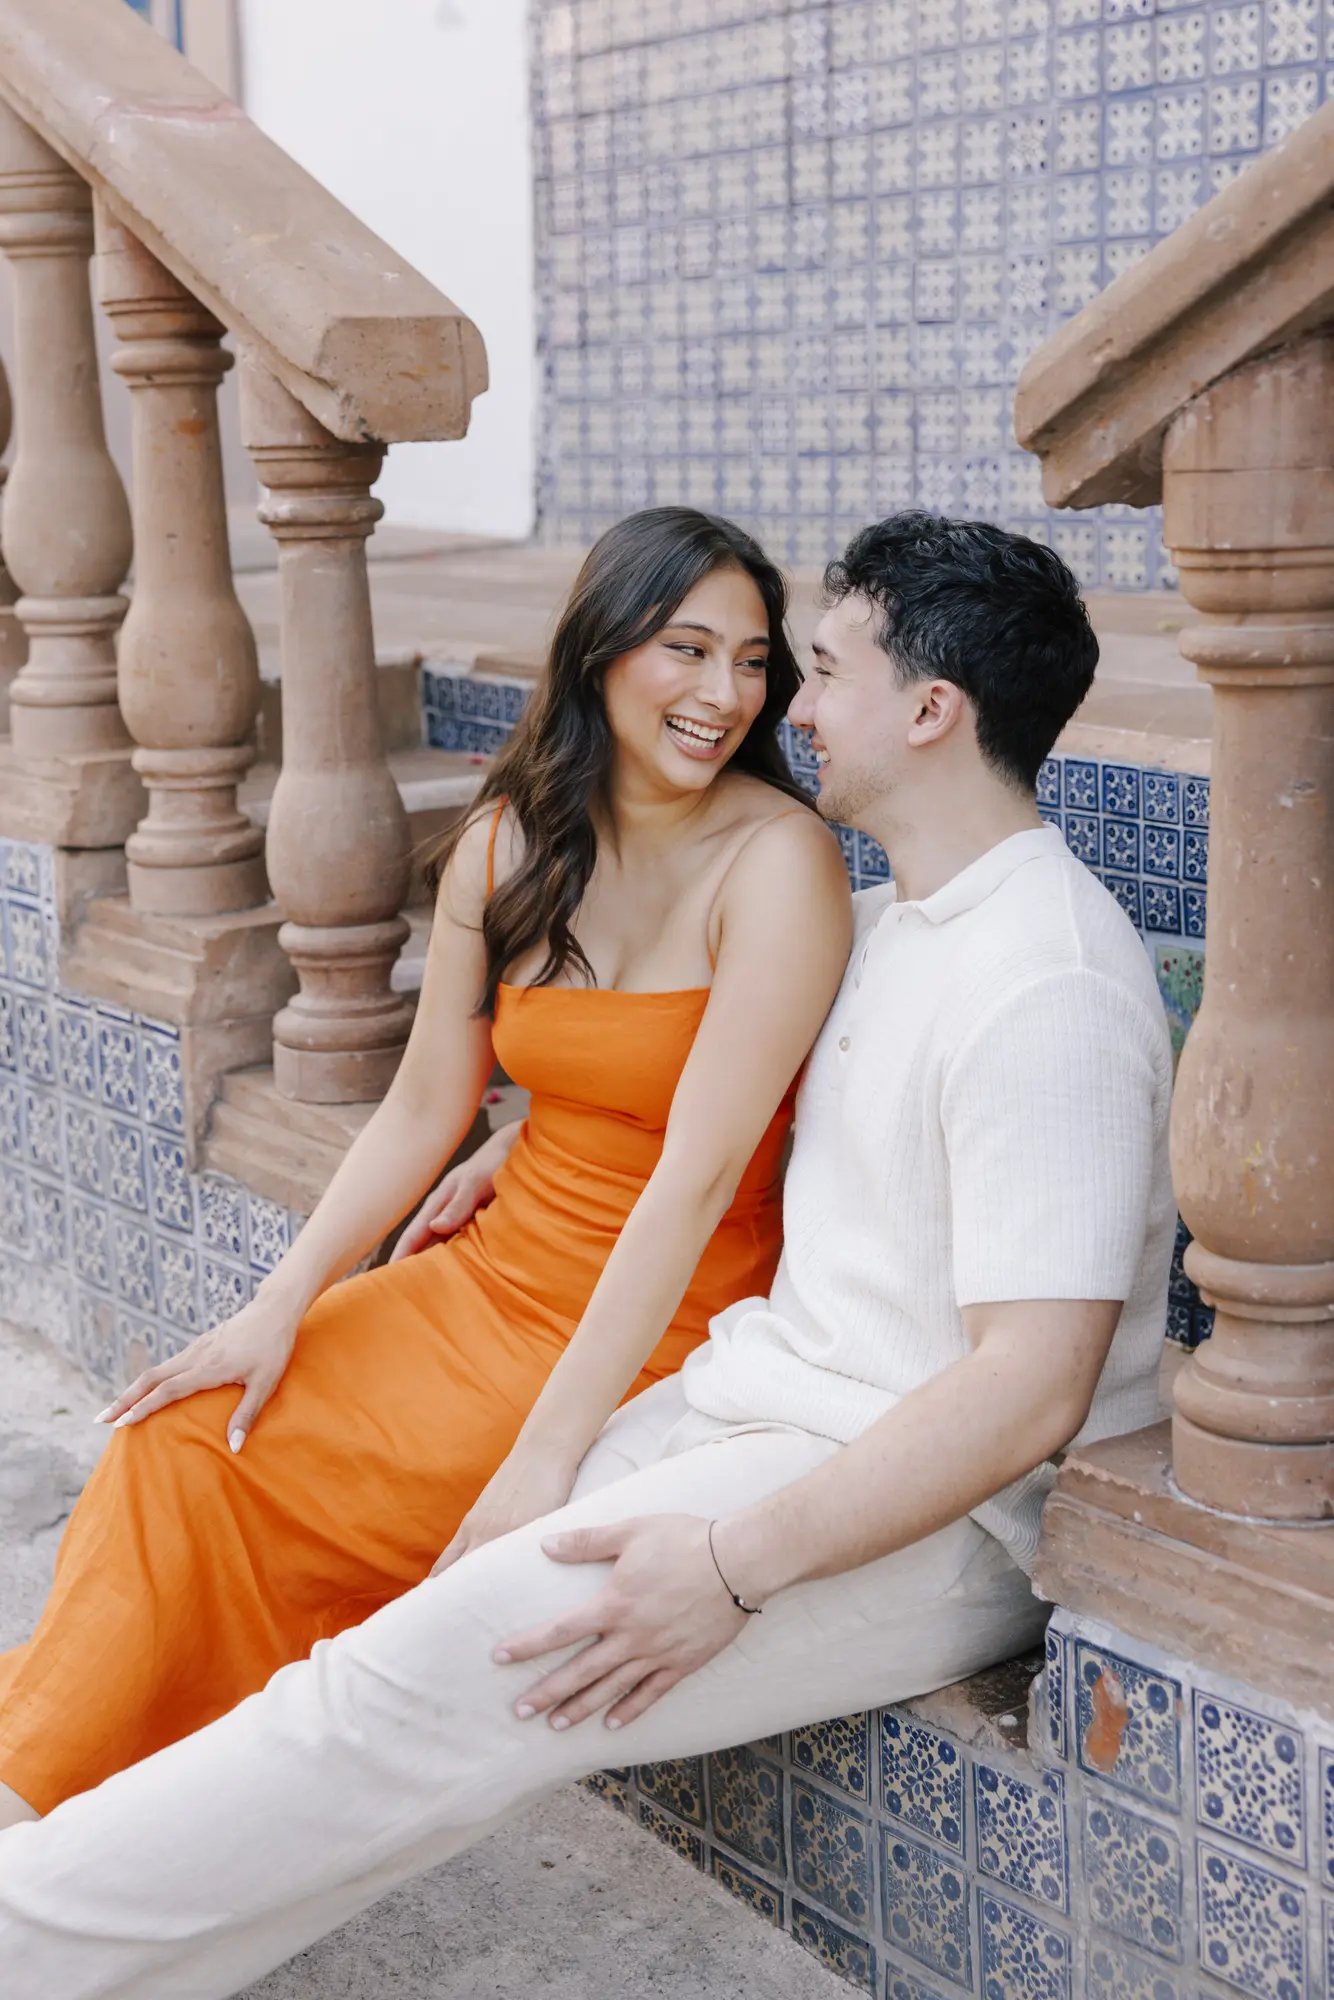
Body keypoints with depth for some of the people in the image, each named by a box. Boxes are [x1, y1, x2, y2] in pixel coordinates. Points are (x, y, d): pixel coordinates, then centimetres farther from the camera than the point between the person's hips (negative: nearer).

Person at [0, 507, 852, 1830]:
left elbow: (698, 1175, -23)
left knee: (233, 1491, -12)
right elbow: (423, 1109, 5)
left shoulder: (777, 861, -18)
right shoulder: (510, 843, 1)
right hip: (495, 1275, 6)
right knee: (180, 1439, -8)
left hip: (658, 1331, -6)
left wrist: (547, 1451, -26)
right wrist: (279, 1306, -6)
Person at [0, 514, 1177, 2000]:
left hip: (932, 1511, -9)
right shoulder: (893, 921, 12)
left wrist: (735, 1565, -28)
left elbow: (1031, 1390, -26)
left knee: (438, 1677, -23)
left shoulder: (1045, 985, -20)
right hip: (775, 1395, 9)